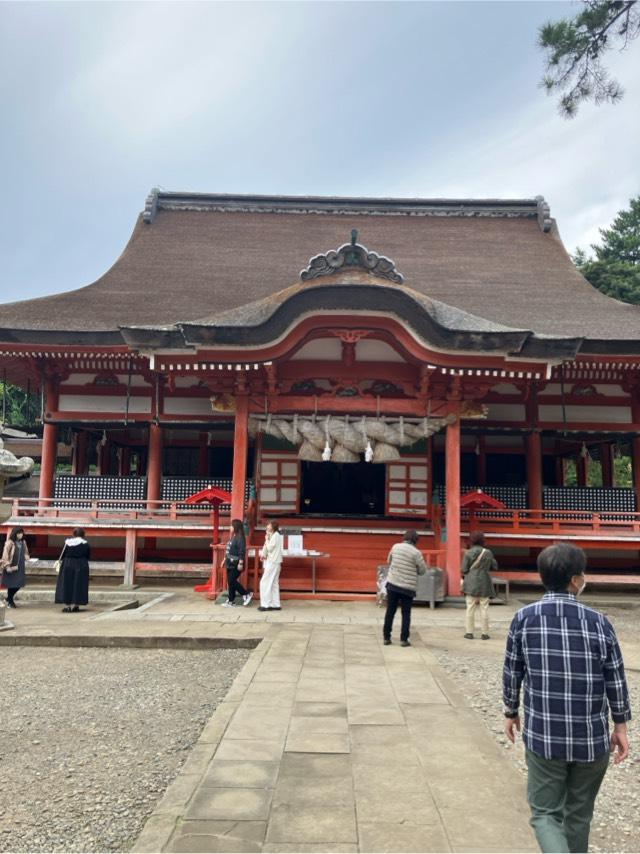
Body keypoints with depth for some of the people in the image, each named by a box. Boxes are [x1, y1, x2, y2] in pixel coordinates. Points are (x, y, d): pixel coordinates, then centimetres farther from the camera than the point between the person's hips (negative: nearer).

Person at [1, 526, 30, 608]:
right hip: (11, 567, -6)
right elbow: (5, 555, -14)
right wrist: (7, 566, -18)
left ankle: (9, 598, 31)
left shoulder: (23, 542, 8)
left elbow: (26, 553, 22)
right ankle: (10, 601, 20)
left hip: (20, 567, 6)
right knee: (11, 584, 2)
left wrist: (26, 557, 3)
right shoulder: (10, 543, -11)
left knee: (19, 584, 8)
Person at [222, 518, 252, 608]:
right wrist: (225, 559, 23)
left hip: (236, 564, -9)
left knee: (232, 581, -8)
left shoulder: (240, 538, -15)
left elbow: (242, 551, -20)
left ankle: (247, 594, 4)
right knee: (230, 582, 9)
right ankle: (231, 601, 14)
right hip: (230, 564, 9)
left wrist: (240, 563, -24)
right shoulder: (232, 537, 14)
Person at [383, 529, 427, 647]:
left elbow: (389, 561, 14)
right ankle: (404, 639, 7)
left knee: (390, 612, 11)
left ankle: (386, 637, 13)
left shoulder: (395, 547, -1)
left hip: (392, 584, 3)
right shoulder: (416, 553, -12)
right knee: (406, 614, 9)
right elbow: (423, 570, -3)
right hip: (408, 587, -3)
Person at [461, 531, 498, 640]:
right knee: (484, 609, 6)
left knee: (470, 608, 4)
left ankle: (469, 632, 5)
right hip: (484, 584, 1)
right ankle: (485, 633, 8)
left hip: (471, 584, -1)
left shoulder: (468, 553, -7)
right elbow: (494, 567, 7)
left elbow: (464, 569, -8)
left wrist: (464, 578, 12)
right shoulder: (488, 553, 0)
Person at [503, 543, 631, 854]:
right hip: (592, 739, 1)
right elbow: (615, 679, -3)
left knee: (545, 813, 10)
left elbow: (512, 672, 0)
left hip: (543, 737, -1)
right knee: (579, 813, 21)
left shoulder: (524, 618, -8)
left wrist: (511, 712, 16)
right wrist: (620, 726, 11)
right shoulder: (599, 622, -10)